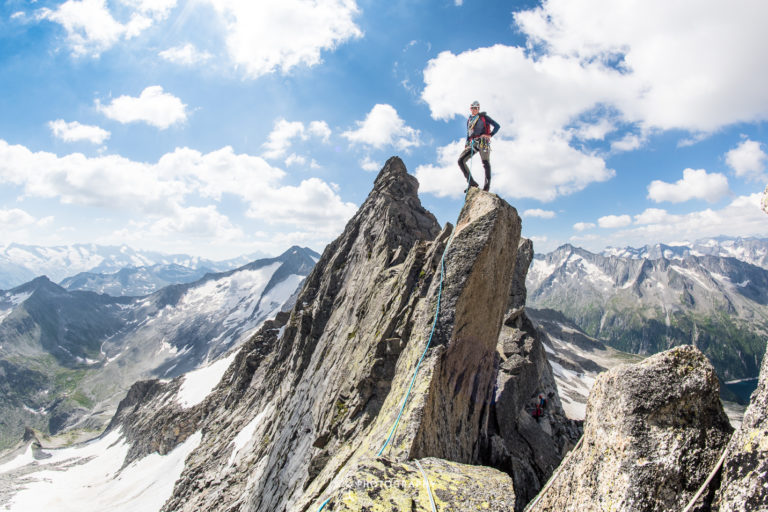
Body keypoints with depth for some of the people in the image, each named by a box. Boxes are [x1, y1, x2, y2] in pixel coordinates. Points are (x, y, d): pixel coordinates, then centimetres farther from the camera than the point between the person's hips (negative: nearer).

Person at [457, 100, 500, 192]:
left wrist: (490, 135, -9)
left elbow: (497, 126, 6)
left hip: (482, 141, -5)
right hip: (472, 143, 5)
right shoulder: (469, 120, 25)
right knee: (461, 160, -12)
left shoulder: (484, 117, 11)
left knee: (485, 162, -15)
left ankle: (487, 185, -19)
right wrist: (466, 145, 14)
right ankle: (472, 182, -16)